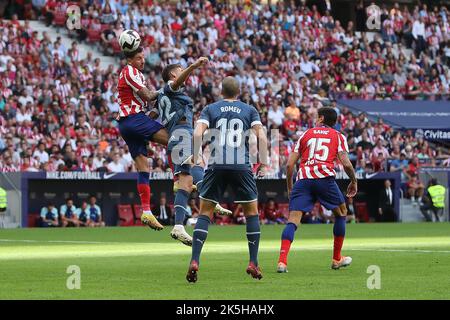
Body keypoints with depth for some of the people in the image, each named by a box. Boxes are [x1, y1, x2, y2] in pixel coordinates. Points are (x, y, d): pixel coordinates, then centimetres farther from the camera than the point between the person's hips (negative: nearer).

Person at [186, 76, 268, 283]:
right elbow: (261, 136, -1)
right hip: (242, 166, 0)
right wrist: (263, 163, 4)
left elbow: (198, 133, -5)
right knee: (252, 212, 14)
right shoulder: (249, 110, 12)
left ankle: (194, 261, -8)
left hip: (216, 166, 0)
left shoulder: (210, 109, 11)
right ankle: (253, 263, 8)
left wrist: (196, 159, 4)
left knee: (205, 213, 6)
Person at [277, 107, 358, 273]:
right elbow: (346, 164, 2)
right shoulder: (338, 136, 16)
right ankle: (337, 259, 27)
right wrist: (354, 181, 19)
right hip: (324, 177, -1)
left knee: (293, 220, -5)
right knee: (341, 212, 22)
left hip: (303, 178, 1)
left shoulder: (305, 134, 21)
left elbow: (290, 164, 15)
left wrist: (289, 187, 26)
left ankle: (282, 261, -23)